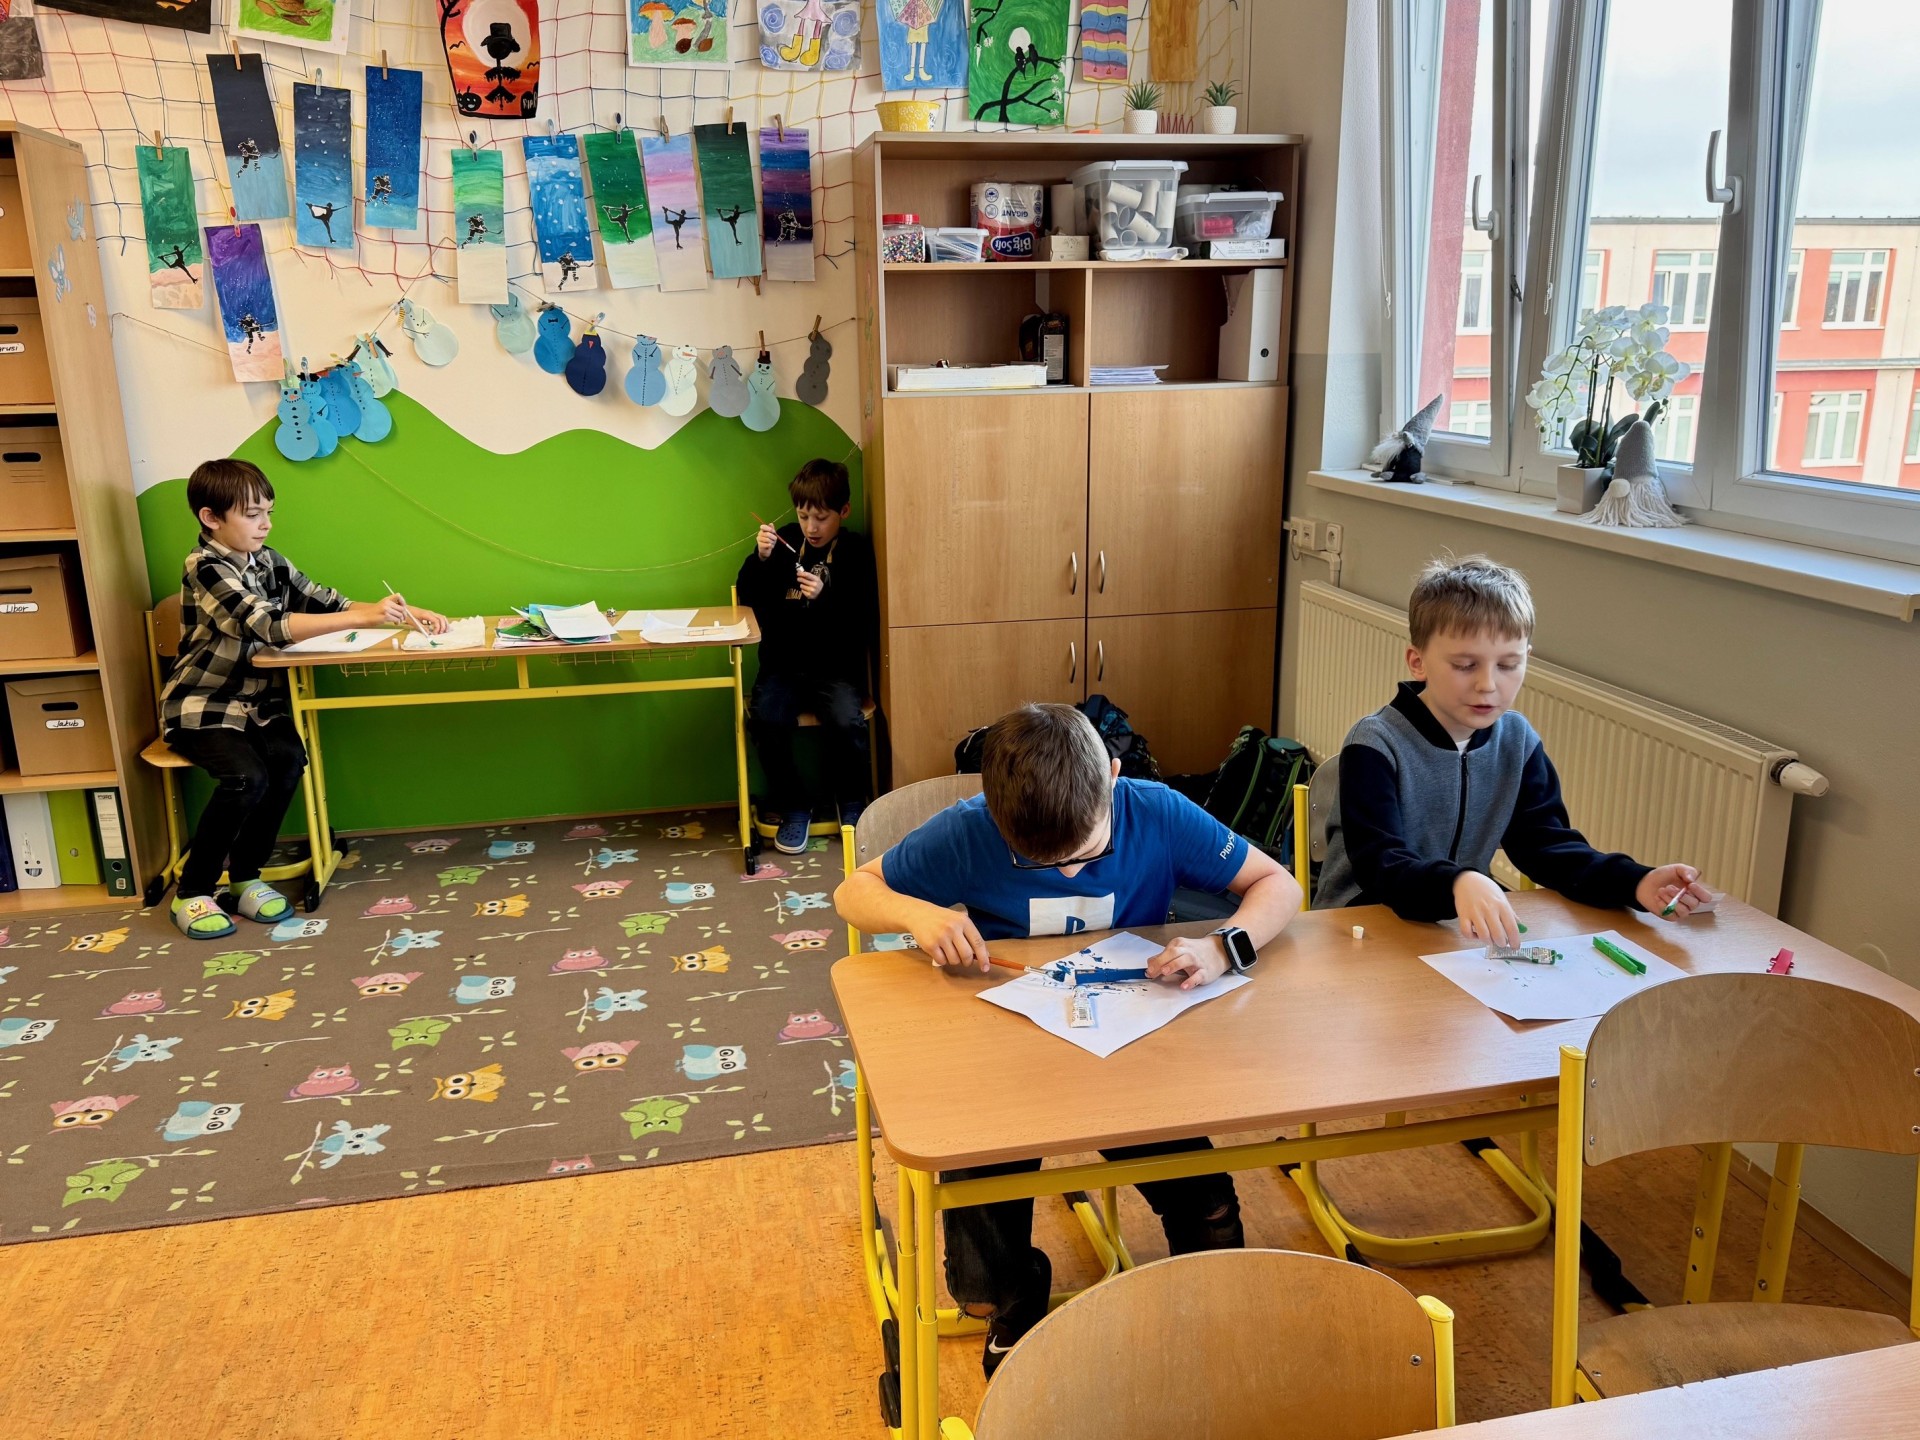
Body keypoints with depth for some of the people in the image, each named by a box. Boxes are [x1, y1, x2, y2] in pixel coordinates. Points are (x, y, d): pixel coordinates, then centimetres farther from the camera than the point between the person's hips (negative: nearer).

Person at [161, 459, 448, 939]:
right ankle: (192, 893, -8)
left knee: (290, 757, -24)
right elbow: (269, 626, -30)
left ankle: (244, 878, -7)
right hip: (201, 707, -6)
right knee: (247, 776, -29)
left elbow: (327, 602, 7)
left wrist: (404, 613, -10)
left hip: (254, 703, 6)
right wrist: (364, 618, -36)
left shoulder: (268, 562, 7)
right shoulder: (206, 570, -17)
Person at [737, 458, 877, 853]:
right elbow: (747, 596, 8)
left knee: (846, 721, -31)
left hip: (836, 668, -2)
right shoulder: (785, 542, 6)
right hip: (783, 665, 2)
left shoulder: (857, 552, -1)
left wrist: (825, 597, -22)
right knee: (768, 720, -28)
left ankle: (852, 806, -1)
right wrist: (760, 558, -9)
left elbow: (867, 626, -7)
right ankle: (793, 809, -4)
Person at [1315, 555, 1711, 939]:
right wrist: (1458, 883, -46)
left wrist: (1637, 884, -17)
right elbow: (1379, 866, -26)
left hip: (1466, 924, 5)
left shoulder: (1518, 741, 2)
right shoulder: (1375, 745, -16)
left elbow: (1547, 844, 1)